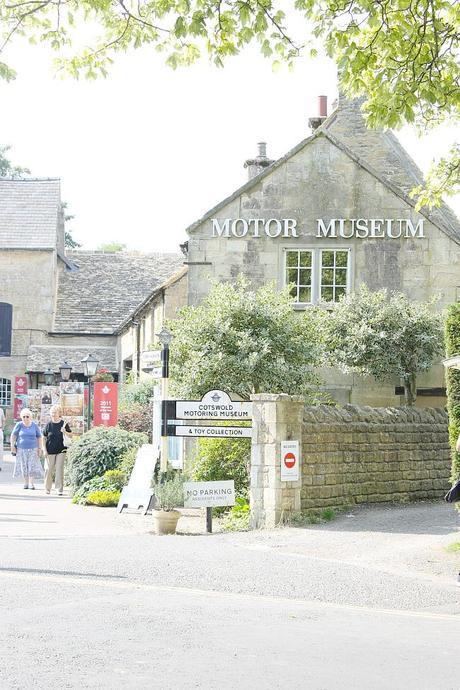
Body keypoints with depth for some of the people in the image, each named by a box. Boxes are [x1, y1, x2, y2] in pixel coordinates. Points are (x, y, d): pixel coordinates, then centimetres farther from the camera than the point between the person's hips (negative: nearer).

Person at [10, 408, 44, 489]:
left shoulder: (34, 425, 0)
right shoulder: (19, 425, -3)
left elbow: (39, 437, 7)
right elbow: (13, 435, 4)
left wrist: (40, 448, 3)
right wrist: (12, 446, -1)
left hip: (32, 449, 0)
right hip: (21, 449, 0)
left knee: (32, 465, -6)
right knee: (24, 466, 4)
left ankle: (31, 483, -3)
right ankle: (26, 482, 15)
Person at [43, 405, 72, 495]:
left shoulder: (63, 424, 0)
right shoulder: (49, 425, 0)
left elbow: (71, 435, 4)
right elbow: (44, 438, 4)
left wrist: (65, 432, -17)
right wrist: (44, 450, -2)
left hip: (60, 450, -1)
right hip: (50, 451, 1)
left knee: (59, 469, -2)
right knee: (49, 470, 5)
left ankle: (59, 489, 3)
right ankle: (47, 488, 17)